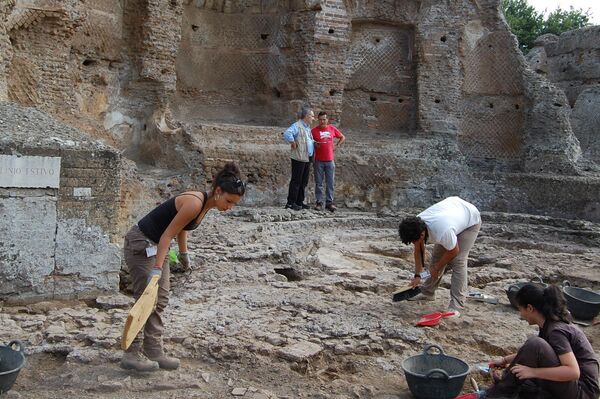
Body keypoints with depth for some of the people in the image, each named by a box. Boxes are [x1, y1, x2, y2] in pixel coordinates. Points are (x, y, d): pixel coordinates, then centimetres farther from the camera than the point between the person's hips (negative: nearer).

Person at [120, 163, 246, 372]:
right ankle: (131, 355, 3)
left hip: (156, 245, 10)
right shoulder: (194, 204, -28)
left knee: (160, 301, 9)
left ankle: (154, 352, 15)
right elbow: (167, 235, -28)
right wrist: (156, 269, -31)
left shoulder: (205, 203, 0)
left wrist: (183, 254, 25)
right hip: (141, 244, -10)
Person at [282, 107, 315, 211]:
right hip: (299, 158, -9)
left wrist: (315, 144, 13)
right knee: (296, 181, -6)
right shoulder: (297, 126, -11)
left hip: (307, 159, 9)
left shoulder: (307, 127, 19)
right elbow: (287, 134, -27)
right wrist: (293, 143, -18)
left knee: (304, 182, 12)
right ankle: (291, 203, -1)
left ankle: (299, 202, 19)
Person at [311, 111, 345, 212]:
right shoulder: (314, 130, -1)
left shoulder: (332, 129, 6)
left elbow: (342, 137, 20)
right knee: (318, 183, 1)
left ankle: (329, 202, 7)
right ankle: (319, 202, 7)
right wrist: (314, 145, -13)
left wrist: (336, 145, 7)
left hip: (330, 160, 2)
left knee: (330, 183, 2)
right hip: (319, 161, -2)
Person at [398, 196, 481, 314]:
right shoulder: (416, 225, -22)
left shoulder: (442, 231, -44)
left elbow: (454, 251, -25)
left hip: (471, 220, -7)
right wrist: (417, 275, -3)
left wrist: (436, 268, -11)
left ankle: (456, 305, -15)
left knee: (458, 260, -17)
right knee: (437, 256, 6)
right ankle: (427, 292, 20)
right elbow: (418, 250, -5)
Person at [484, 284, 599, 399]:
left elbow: (573, 372, -30)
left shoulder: (556, 331, -21)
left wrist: (532, 371, -30)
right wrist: (505, 360, 20)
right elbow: (528, 352, 23)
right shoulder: (548, 325, 7)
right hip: (570, 387, 9)